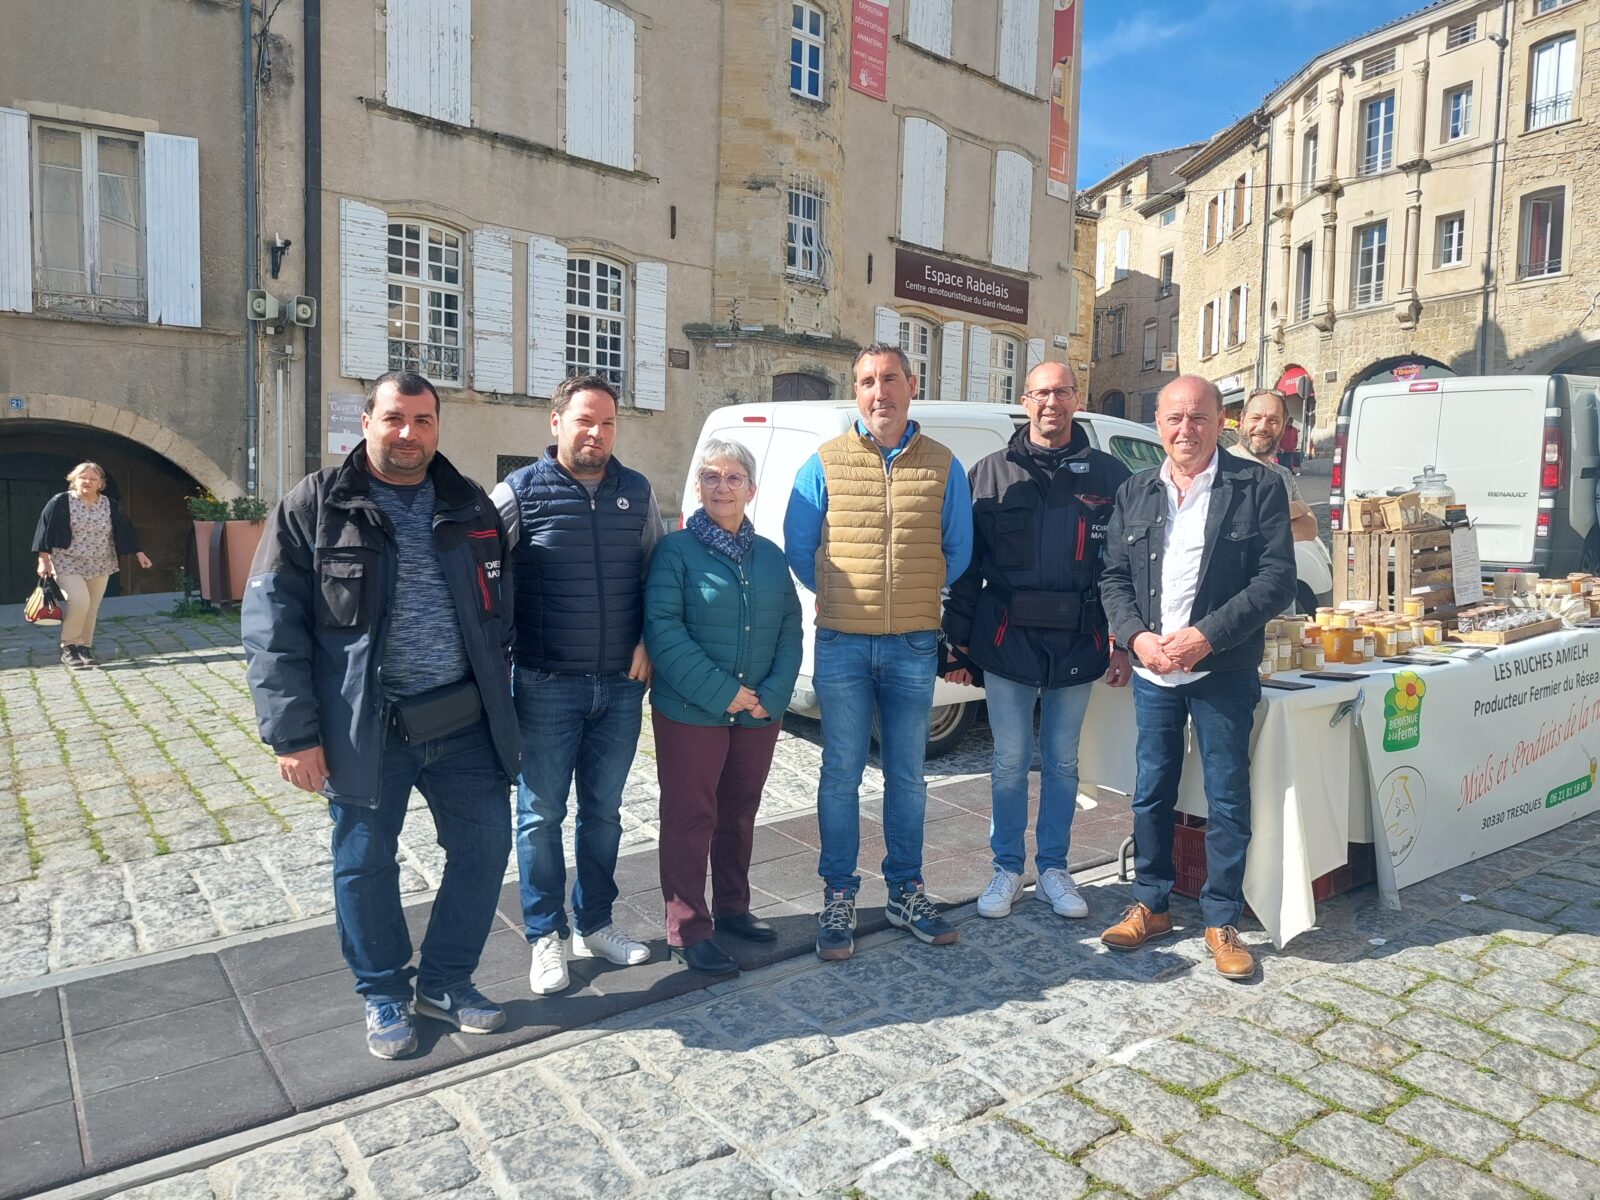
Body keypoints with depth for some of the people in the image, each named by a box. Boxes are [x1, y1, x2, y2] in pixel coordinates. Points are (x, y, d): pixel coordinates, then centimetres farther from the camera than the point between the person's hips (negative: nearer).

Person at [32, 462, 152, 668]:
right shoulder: (60, 502, -7)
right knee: (79, 601, -20)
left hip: (99, 566, 4)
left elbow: (124, 529, 8)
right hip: (68, 565, -4)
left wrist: (139, 553, 4)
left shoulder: (109, 505, 3)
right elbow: (46, 531, -7)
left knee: (92, 608, 5)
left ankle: (84, 648, 18)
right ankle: (68, 647, -4)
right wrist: (43, 560, -11)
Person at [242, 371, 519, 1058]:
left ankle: (445, 981, 29)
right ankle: (383, 995, 32)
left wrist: (501, 701, 9)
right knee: (365, 864, 9)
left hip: (465, 723, 3)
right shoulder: (315, 506, -3)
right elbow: (270, 623, -7)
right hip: (366, 731, -3)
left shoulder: (469, 506, 8)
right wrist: (293, 733, -12)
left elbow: (500, 609, 14)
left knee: (485, 845, 8)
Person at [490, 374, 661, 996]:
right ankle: (547, 936, 23)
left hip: (621, 685, 4)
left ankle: (595, 925, 31)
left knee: (603, 810, 15)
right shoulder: (520, 492, -6)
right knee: (542, 814, 7)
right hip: (547, 686, -3)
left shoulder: (637, 492, 6)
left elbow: (654, 573, 15)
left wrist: (647, 642, 2)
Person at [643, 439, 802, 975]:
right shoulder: (676, 550, -7)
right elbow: (663, 630, -15)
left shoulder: (770, 556, 9)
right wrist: (720, 692, -20)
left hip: (760, 712, 5)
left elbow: (790, 631, 6)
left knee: (740, 814, 18)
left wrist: (772, 694, -9)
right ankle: (686, 931, 15)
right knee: (690, 819, 3)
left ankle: (732, 907, 35)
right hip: (690, 712, -5)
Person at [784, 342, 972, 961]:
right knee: (842, 775, 5)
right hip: (843, 645, -1)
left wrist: (916, 600, 8)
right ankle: (838, 898, 19)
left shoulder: (943, 467, 4)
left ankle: (906, 892, 27)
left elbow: (957, 551, 10)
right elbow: (798, 548, 4)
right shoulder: (824, 464, 0)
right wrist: (845, 599, 7)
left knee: (907, 775, 12)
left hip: (914, 647, 2)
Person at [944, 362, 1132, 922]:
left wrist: (1124, 644, -1)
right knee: (1010, 761, 8)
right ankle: (1007, 869, 23)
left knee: (1062, 763, 12)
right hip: (1008, 644, 0)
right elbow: (965, 563, 3)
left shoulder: (1108, 476, 4)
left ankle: (1053, 868, 26)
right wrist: (958, 643, -1)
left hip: (1078, 645, 1)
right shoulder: (992, 473, 4)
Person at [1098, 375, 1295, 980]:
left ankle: (1222, 921, 20)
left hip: (1223, 673, -3)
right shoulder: (1134, 493, 10)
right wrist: (1138, 636, -9)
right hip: (1152, 672, 4)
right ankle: (1151, 906, 27)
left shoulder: (1257, 487, -3)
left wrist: (1206, 635, -18)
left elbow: (1277, 577, -9)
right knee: (1151, 793, 12)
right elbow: (1113, 577, 8)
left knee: (1227, 799, 5)